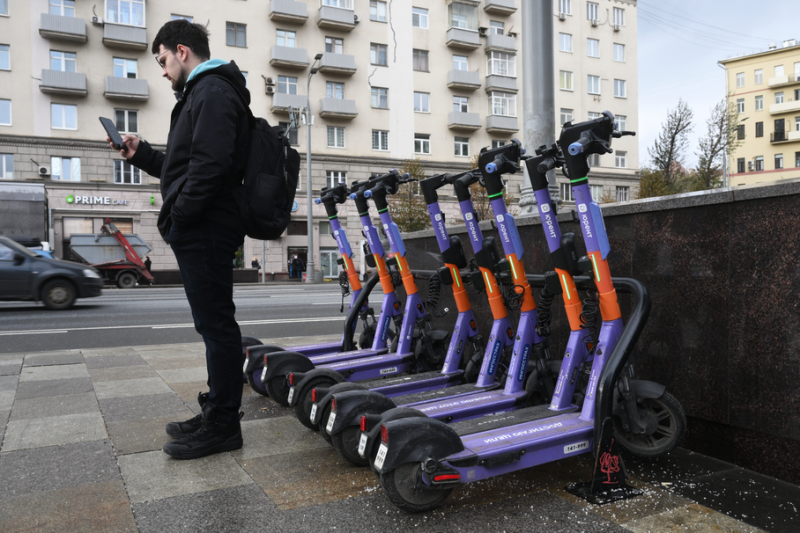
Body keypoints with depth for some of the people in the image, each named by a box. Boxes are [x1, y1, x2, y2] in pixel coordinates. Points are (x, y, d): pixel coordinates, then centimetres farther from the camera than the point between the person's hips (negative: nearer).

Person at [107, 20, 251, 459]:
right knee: (214, 324, 13)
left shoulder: (212, 91, -8)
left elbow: (210, 163, -23)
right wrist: (141, 154, 19)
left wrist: (179, 214, -18)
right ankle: (215, 413, 23)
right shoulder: (203, 93, 26)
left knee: (216, 324, -6)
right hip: (202, 230, 11)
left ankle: (222, 424, 2)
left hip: (204, 229, -11)